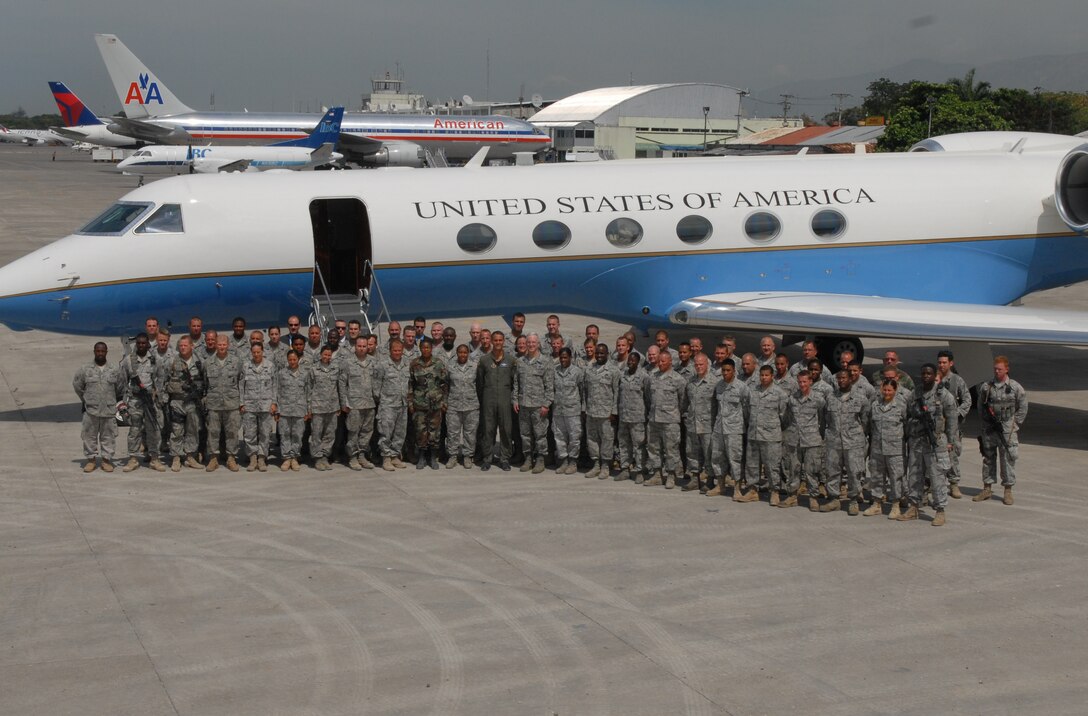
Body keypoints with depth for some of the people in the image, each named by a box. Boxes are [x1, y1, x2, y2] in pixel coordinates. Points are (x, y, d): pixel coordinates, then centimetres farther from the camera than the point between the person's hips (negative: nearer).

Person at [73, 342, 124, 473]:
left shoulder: (115, 370, 4)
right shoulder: (85, 370, 2)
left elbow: (120, 389, 13)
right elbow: (77, 386, 13)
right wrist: (85, 400, 13)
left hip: (109, 410, 0)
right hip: (91, 410, 0)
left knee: (108, 436, 3)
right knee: (90, 436, 3)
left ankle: (106, 460, 12)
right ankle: (91, 459, 13)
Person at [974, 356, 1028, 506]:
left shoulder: (1016, 388, -2)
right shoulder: (986, 387, 4)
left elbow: (1023, 408, 4)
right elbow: (980, 406, 13)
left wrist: (1014, 423, 0)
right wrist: (986, 419, 3)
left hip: (1007, 429, -3)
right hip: (989, 429, 3)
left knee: (1008, 459, -1)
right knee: (988, 458, 9)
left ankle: (1008, 491, 6)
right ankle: (987, 489, 17)